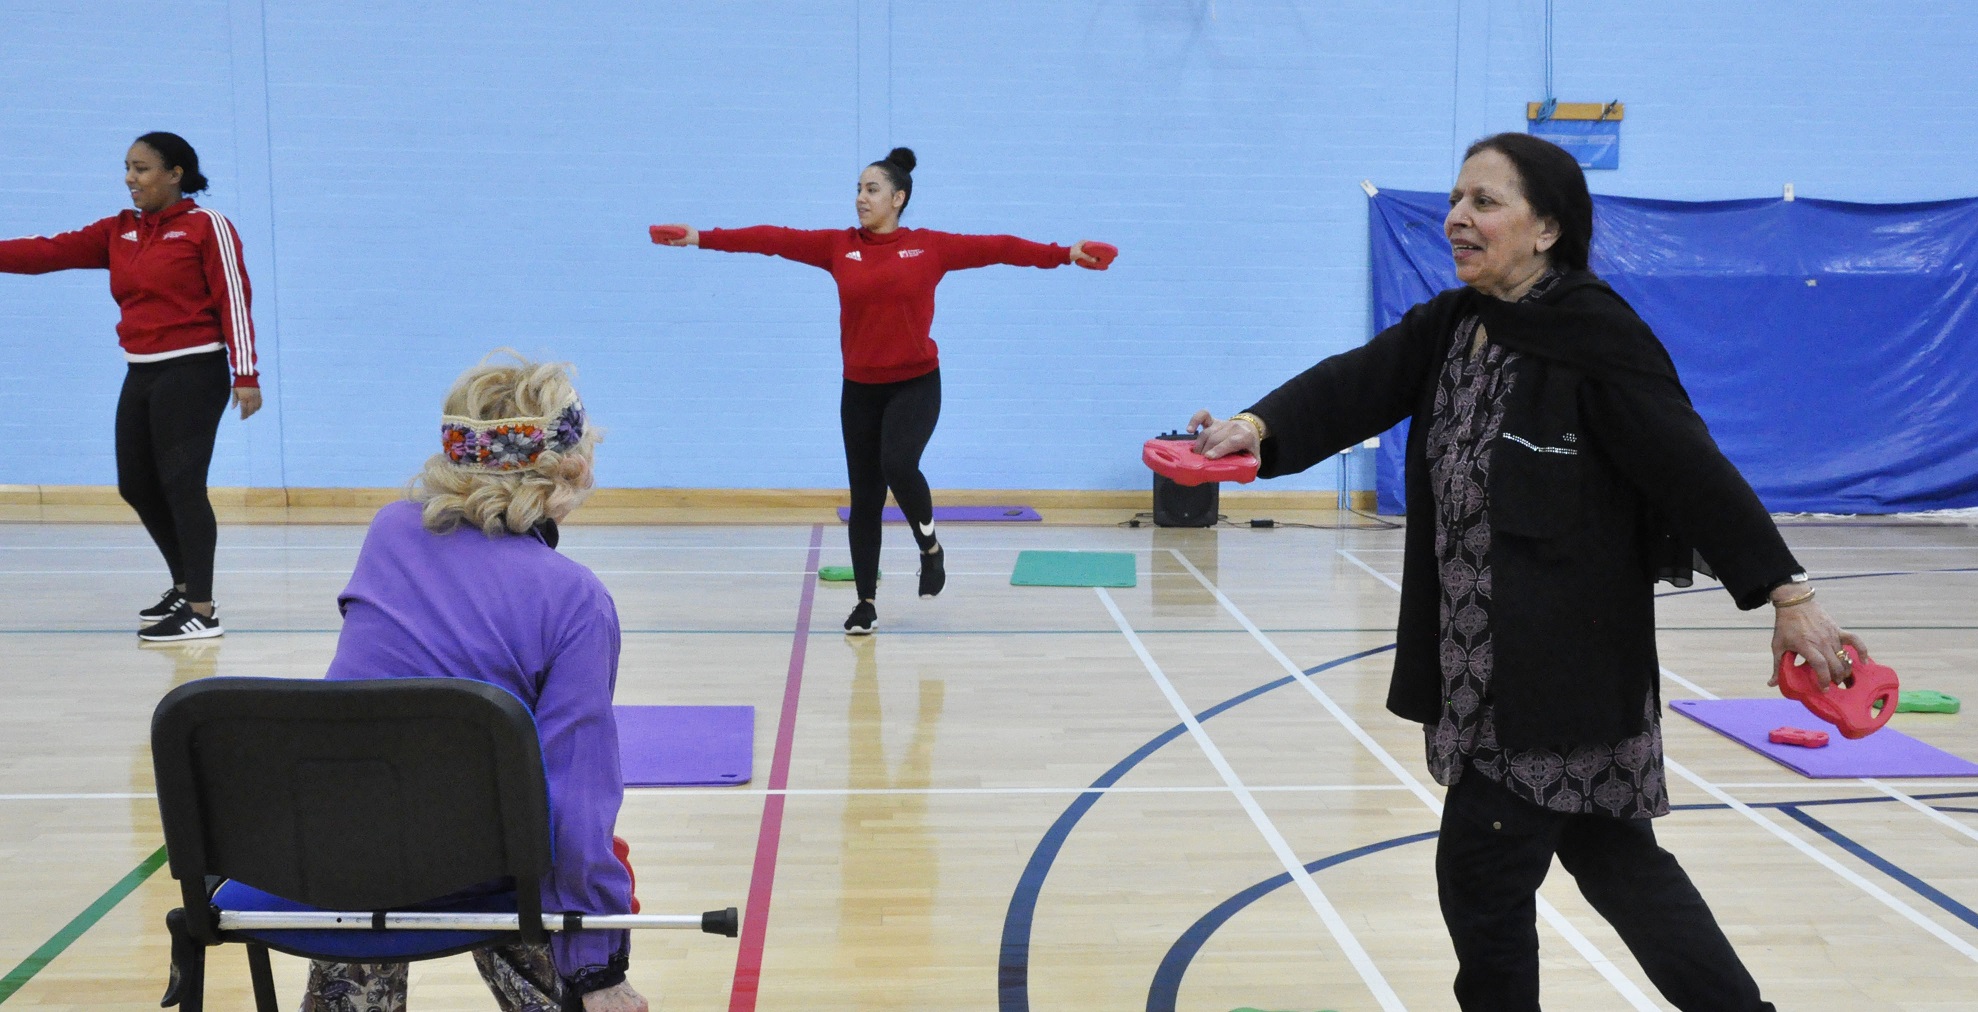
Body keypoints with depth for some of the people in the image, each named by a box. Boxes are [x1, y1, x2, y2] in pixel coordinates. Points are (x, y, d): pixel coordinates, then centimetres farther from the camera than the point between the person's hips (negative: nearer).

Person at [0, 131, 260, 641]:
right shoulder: (119, 232, 12)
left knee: (181, 484, -11)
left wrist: (246, 376, -15)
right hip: (141, 375, 8)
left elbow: (235, 299, -11)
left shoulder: (207, 225, -7)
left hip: (192, 372, -7)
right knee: (136, 486, 12)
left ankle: (202, 610, -8)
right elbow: (50, 251, 5)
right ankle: (185, 585, 30)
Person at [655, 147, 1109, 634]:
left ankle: (930, 547, 3)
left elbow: (996, 247, -6)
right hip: (860, 389, 3)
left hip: (916, 384, -3)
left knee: (898, 464, -27)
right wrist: (703, 238, -9)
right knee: (864, 498, 6)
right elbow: (775, 239, -5)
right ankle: (866, 602, 17)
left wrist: (1063, 254, -11)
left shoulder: (930, 246, -3)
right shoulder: (837, 246, 1)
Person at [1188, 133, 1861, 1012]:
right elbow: (1356, 384, -8)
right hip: (1481, 667, 8)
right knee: (1613, 861, 19)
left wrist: (1786, 594, -17)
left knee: (1481, 873, -1)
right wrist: (1258, 427, -26)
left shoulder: (1599, 337, -15)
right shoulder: (1448, 327, 6)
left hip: (1564, 668, -8)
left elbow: (1694, 470, -16)